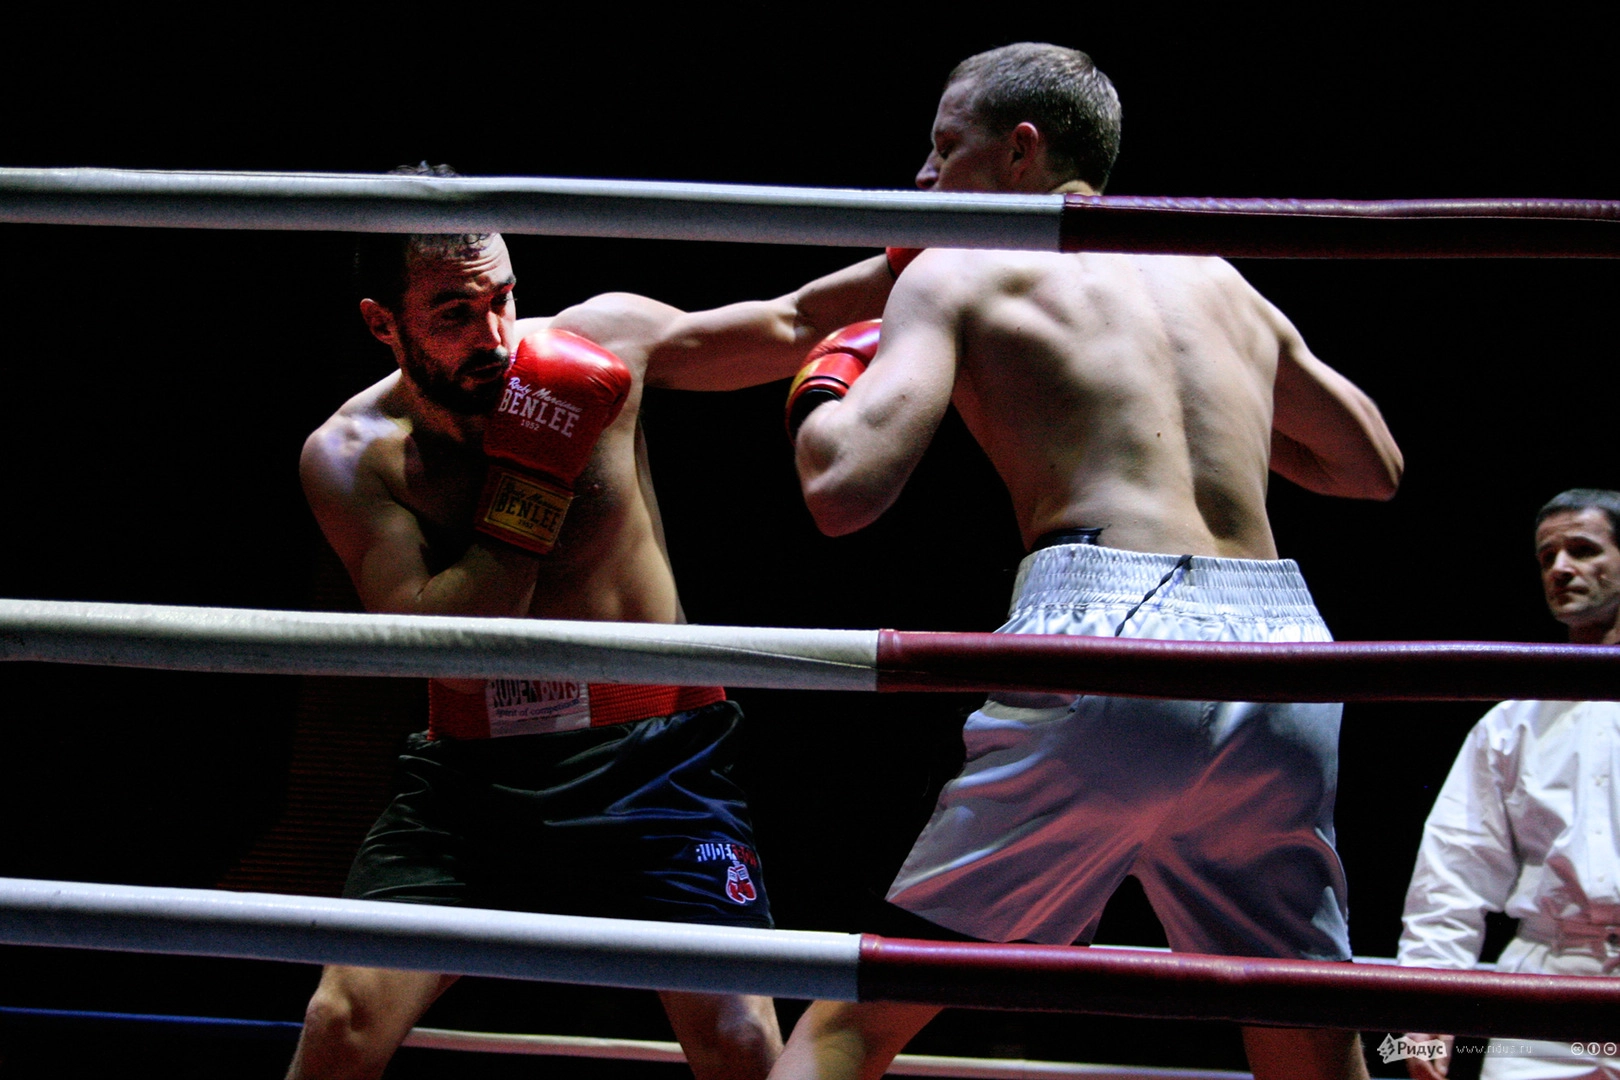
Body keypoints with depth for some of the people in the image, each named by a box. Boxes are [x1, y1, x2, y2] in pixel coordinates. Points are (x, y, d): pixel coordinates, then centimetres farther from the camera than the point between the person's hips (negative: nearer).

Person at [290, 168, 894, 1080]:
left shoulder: (603, 339, -5)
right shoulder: (351, 456, -8)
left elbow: (793, 325, 7)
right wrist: (532, 474, -21)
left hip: (654, 760, 0)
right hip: (470, 775, 0)